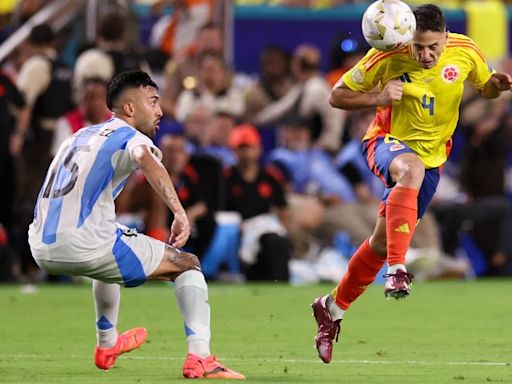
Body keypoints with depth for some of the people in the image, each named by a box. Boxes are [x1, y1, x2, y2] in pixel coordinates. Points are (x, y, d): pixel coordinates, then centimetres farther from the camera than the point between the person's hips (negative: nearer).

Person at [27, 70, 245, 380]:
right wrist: (180, 212, -33)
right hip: (86, 246, -8)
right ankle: (200, 358, -11)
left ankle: (107, 345, 51)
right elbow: (145, 158, -26)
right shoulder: (130, 137, 0)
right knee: (188, 264, 6)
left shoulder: (80, 136, 23)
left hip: (42, 248, 8)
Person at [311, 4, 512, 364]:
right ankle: (397, 271, -47)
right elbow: (338, 96, -8)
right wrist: (377, 98, -26)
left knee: (383, 240, 5)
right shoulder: (388, 58, -16)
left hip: (431, 156, 4)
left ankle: (333, 308, 26)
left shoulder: (465, 52, -9)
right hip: (389, 142, -3)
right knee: (412, 169, -41)